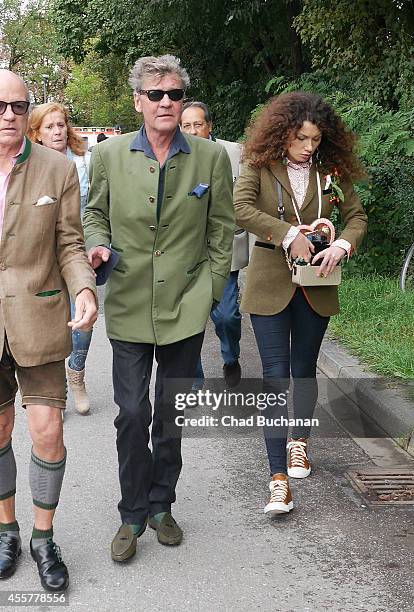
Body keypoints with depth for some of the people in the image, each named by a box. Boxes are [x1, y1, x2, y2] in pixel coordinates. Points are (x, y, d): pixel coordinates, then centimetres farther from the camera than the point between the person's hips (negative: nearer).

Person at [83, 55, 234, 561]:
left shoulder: (212, 157, 0)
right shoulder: (109, 154, 0)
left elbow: (222, 229, 6)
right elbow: (95, 213, 13)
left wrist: (212, 293, 1)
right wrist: (98, 246, -8)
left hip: (185, 306, 0)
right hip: (128, 305, 0)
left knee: (172, 414, 11)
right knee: (132, 414, 1)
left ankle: (161, 505, 30)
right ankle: (133, 515, 19)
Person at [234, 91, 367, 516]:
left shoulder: (330, 171, 3)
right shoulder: (260, 165, -5)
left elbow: (356, 216, 7)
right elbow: (240, 209, -19)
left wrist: (340, 246, -13)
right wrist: (289, 235, -21)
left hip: (315, 286, 3)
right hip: (270, 283, -3)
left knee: (304, 370, 16)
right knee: (275, 375, -6)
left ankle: (299, 441, 41)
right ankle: (278, 478, -5)